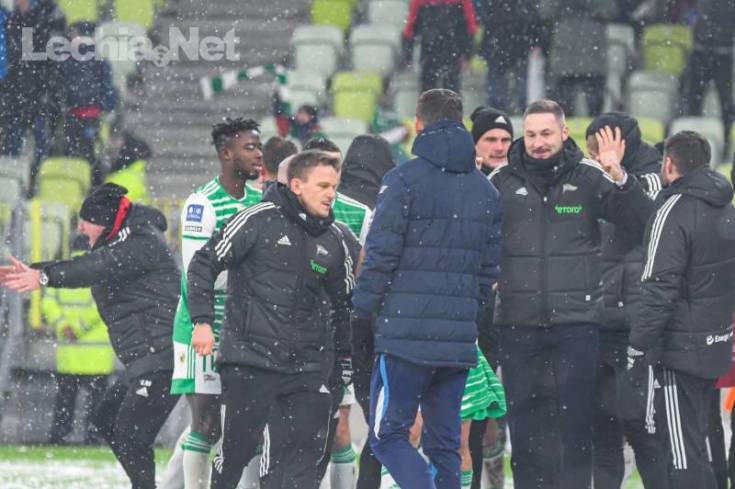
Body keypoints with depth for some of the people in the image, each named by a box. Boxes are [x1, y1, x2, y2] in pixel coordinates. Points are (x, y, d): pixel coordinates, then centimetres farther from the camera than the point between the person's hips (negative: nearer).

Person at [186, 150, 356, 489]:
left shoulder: (334, 240, 10)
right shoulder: (259, 220, -6)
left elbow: (344, 301, 24)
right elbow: (204, 264, -3)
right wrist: (202, 320, -11)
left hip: (307, 365, 4)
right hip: (250, 359, -4)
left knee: (310, 448, -9)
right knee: (238, 449, 3)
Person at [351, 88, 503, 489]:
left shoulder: (403, 180, -5)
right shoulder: (485, 190, 14)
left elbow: (380, 256, -9)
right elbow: (489, 268, 15)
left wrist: (361, 316, -2)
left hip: (405, 335, -6)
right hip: (459, 339, 6)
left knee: (388, 435, -1)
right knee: (444, 443, 10)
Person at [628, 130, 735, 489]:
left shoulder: (673, 213, -14)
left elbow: (658, 291, -19)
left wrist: (638, 350, -15)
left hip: (680, 350, -8)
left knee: (685, 455, -7)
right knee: (696, 444, 17)